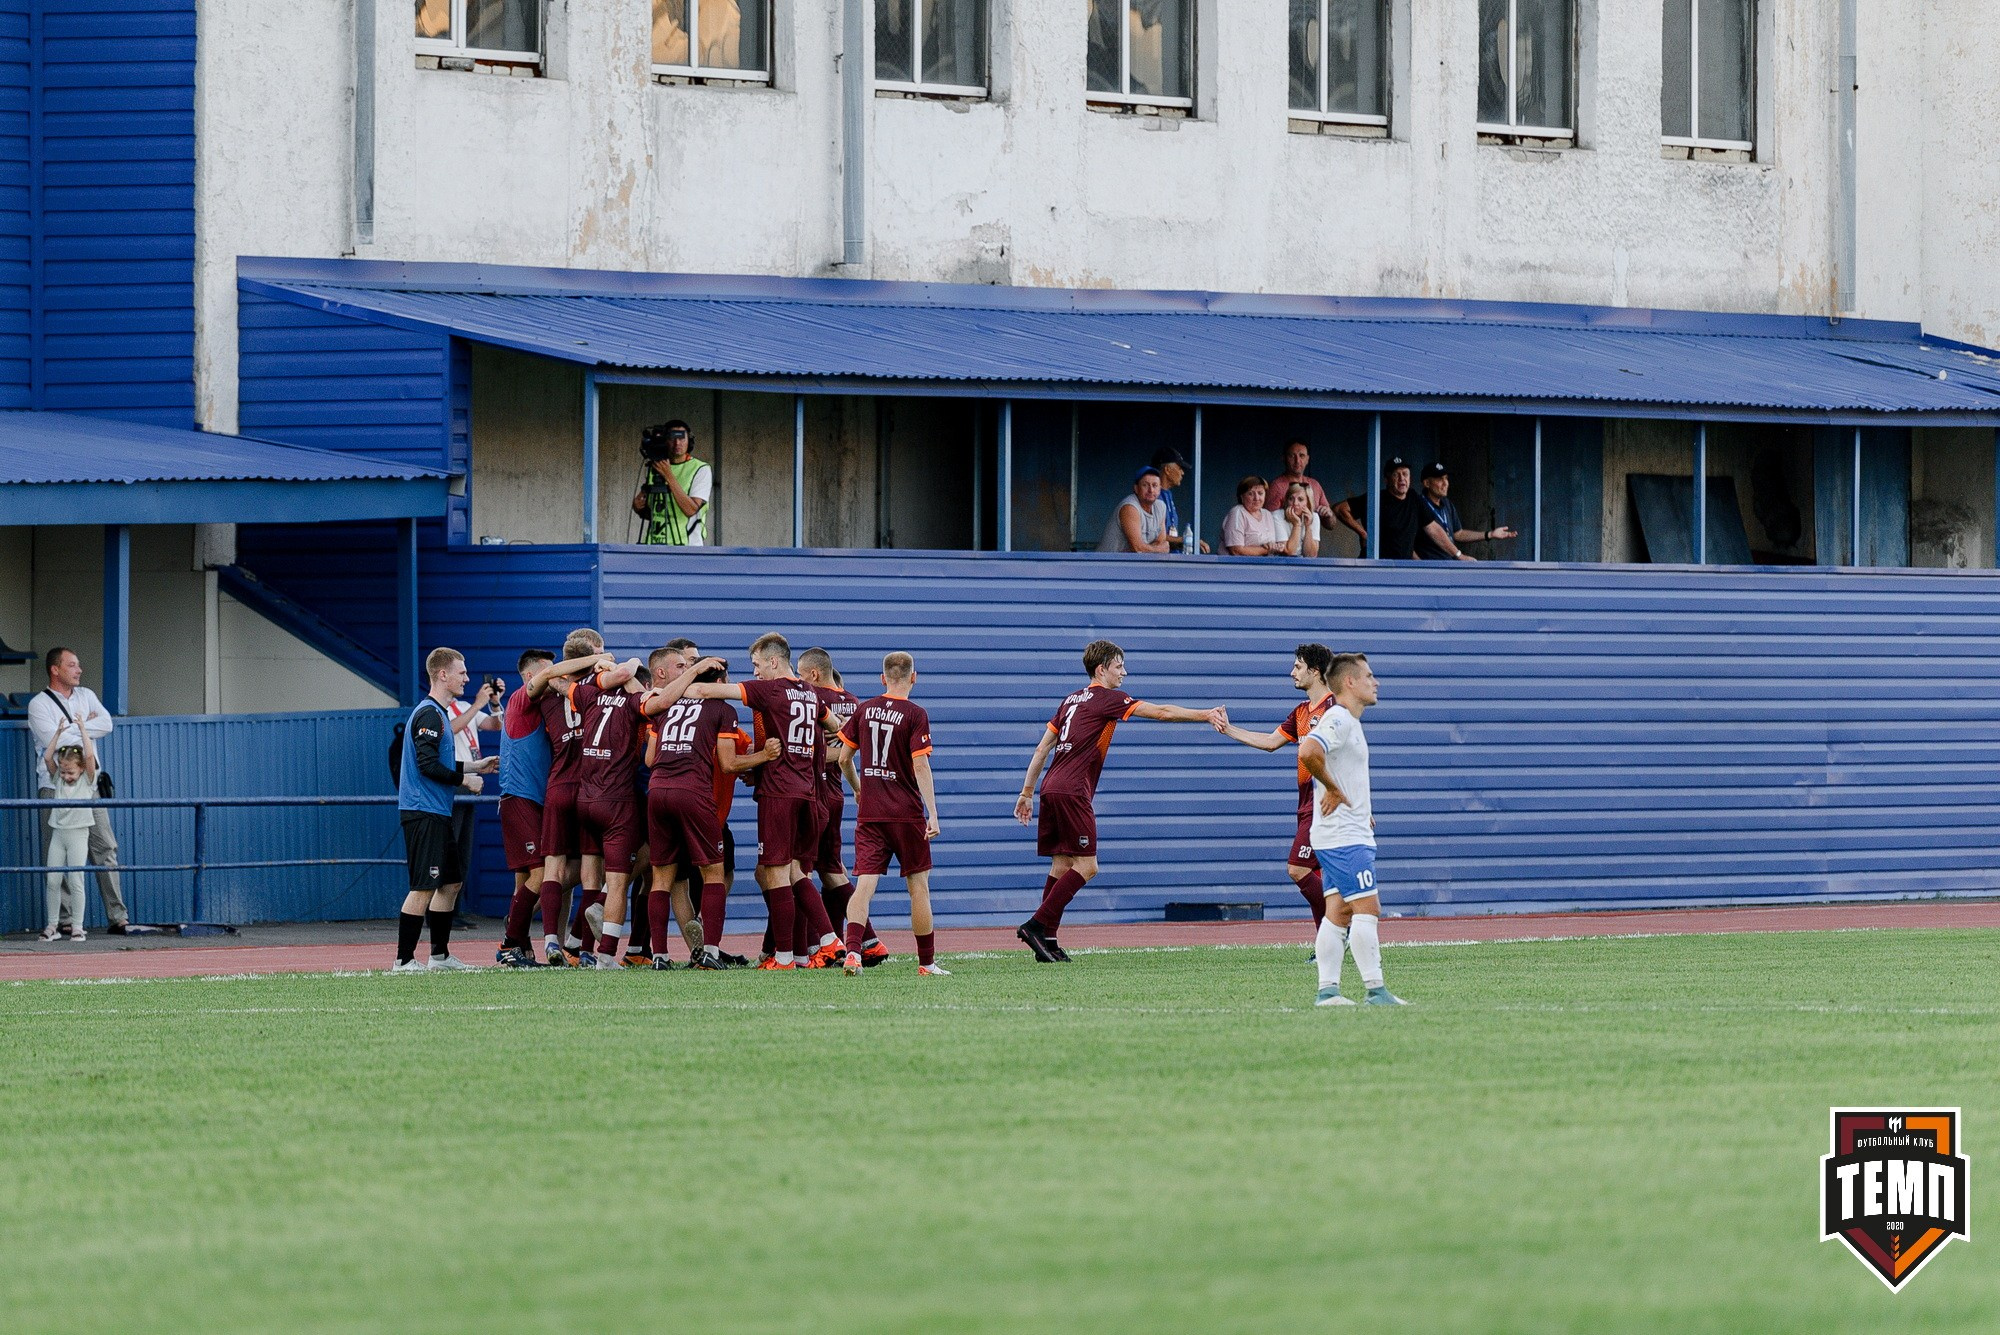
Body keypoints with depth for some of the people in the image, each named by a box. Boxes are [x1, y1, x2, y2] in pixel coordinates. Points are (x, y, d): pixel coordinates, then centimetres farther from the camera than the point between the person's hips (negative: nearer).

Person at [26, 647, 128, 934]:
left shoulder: (86, 696, 16)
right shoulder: (39, 705, 0)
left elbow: (106, 724, 1)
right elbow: (53, 739, -14)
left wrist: (71, 729, -7)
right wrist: (85, 726, -3)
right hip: (55, 787, -4)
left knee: (105, 847, -3)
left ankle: (117, 916, -4)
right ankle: (64, 919, -2)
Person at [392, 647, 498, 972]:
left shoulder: (438, 713, 18)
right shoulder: (429, 714, -14)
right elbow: (428, 765, -21)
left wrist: (475, 767, 21)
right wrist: (465, 780, -12)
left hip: (437, 814, 11)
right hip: (424, 812, -11)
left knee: (451, 882, 14)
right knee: (424, 887, -11)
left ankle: (440, 956, 20)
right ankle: (404, 960, -10)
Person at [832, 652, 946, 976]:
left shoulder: (864, 710, 6)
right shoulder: (915, 715, -8)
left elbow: (844, 758, 11)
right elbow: (920, 766, -14)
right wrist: (933, 814, -15)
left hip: (869, 812, 3)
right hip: (906, 812, -3)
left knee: (865, 882, -4)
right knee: (918, 884, 7)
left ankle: (853, 950, -24)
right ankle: (927, 961, 12)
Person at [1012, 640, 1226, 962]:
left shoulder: (1071, 700, 20)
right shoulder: (1107, 698, -3)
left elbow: (1042, 748, 20)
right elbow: (1162, 712, -5)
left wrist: (1027, 793, 23)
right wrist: (1206, 715, 1)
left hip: (1052, 790, 9)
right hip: (1072, 792, -9)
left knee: (1061, 865, 9)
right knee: (1085, 866, -7)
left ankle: (1047, 940, 4)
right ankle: (1036, 925, -14)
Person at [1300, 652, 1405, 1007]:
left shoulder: (1349, 722, 18)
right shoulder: (1338, 720, -15)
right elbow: (1308, 753, -32)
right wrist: (1333, 789, -19)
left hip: (1350, 834, 10)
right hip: (1345, 836, -10)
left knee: (1338, 910, 8)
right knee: (1367, 908, -10)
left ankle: (1327, 990, 7)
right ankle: (1375, 990, -10)